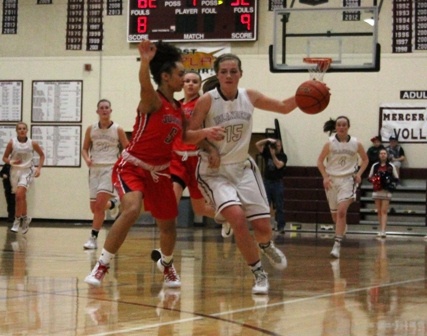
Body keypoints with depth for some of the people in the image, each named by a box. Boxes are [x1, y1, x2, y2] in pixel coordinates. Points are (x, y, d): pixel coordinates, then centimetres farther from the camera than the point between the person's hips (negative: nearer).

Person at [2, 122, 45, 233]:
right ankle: (25, 218, 34)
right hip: (15, 171, 2)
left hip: (27, 171, -2)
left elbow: (42, 155, 8)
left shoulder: (32, 143, -8)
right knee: (21, 196, 13)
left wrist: (39, 168, -2)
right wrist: (11, 162, -20)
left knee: (19, 195, -19)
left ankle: (17, 220, -10)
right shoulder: (12, 143, -7)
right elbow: (5, 157, 1)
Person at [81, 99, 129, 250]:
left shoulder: (118, 130, -2)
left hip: (110, 168, -4)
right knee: (94, 207, 7)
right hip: (95, 169, 4)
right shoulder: (91, 129, 4)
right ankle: (112, 203, 42)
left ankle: (93, 238, -16)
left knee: (99, 204, -20)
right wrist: (87, 159, -9)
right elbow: (85, 148, 12)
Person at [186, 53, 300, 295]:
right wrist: (206, 135, -29)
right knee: (238, 218, -26)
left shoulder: (249, 97, -3)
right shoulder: (207, 101, -14)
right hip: (215, 171, -4)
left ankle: (266, 245, 41)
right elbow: (188, 136, -9)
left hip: (243, 168, 4)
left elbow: (284, 107, 7)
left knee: (263, 226, 0)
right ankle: (259, 274, -6)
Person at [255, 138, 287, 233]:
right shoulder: (267, 153, 6)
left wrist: (273, 155, -19)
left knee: (279, 206, -2)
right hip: (267, 182, 3)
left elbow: (279, 165, -17)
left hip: (277, 183, -2)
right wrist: (268, 140, -14)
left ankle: (281, 226, -3)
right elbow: (257, 144, -3)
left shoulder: (283, 156, -1)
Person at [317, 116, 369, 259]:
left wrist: (359, 174, -2)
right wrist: (325, 177, -11)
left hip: (348, 179, -2)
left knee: (341, 211, -17)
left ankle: (337, 245, -17)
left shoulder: (356, 144, -4)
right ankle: (342, 228, 45)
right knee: (334, 214, 12)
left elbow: (365, 159, 11)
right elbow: (320, 161, 1)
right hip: (332, 180, 2)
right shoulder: (330, 143, -5)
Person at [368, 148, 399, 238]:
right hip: (377, 190, 3)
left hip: (387, 191, -2)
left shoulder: (391, 166, 2)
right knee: (379, 212, 8)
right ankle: (381, 230, 18)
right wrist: (374, 180, -11)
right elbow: (369, 178, 11)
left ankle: (383, 231, -16)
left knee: (384, 211, -9)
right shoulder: (375, 166, 7)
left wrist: (390, 180, -14)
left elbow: (396, 178, 6)